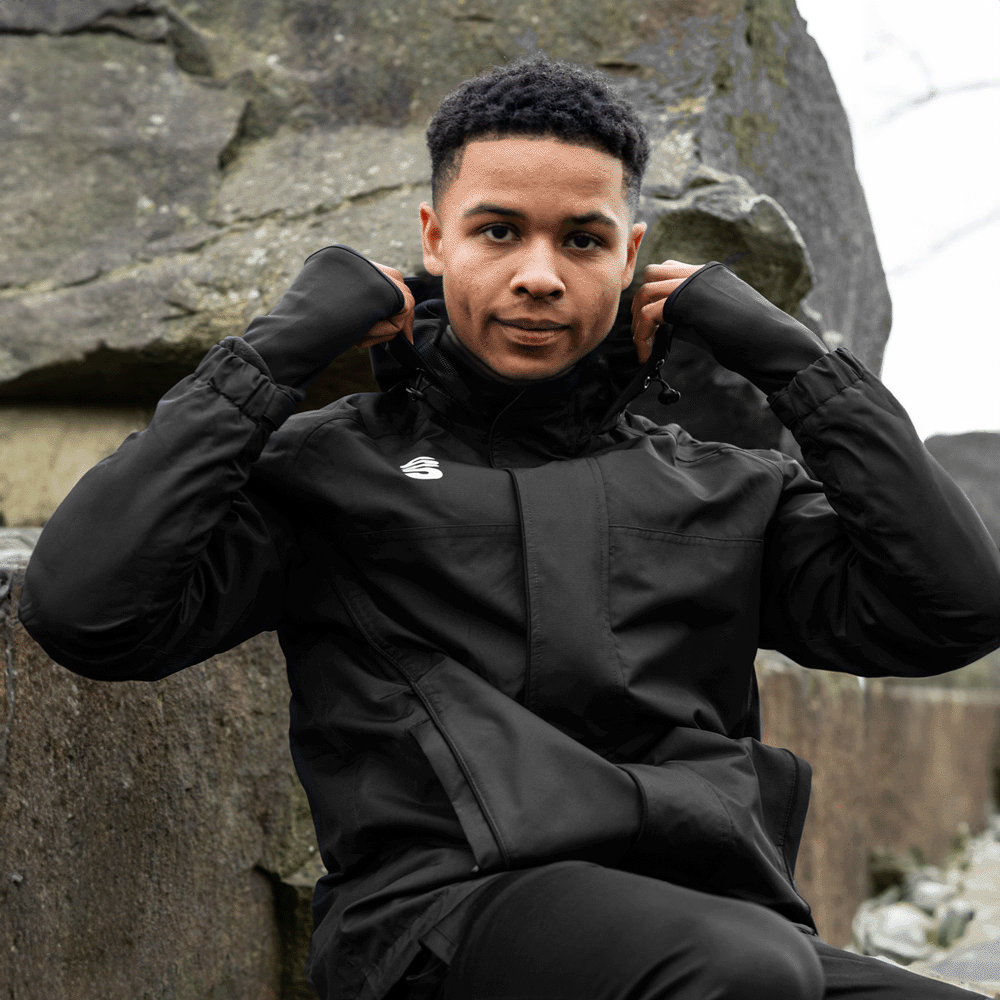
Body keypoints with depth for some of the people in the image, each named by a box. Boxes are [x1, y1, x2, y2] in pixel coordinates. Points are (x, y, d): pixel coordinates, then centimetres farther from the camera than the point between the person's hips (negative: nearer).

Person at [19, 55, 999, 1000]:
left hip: (724, 921, 4)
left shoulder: (722, 491, 22)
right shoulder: (331, 467, 14)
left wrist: (786, 352, 13)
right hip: (448, 902, -3)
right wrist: (279, 346, 4)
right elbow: (83, 607, 0)